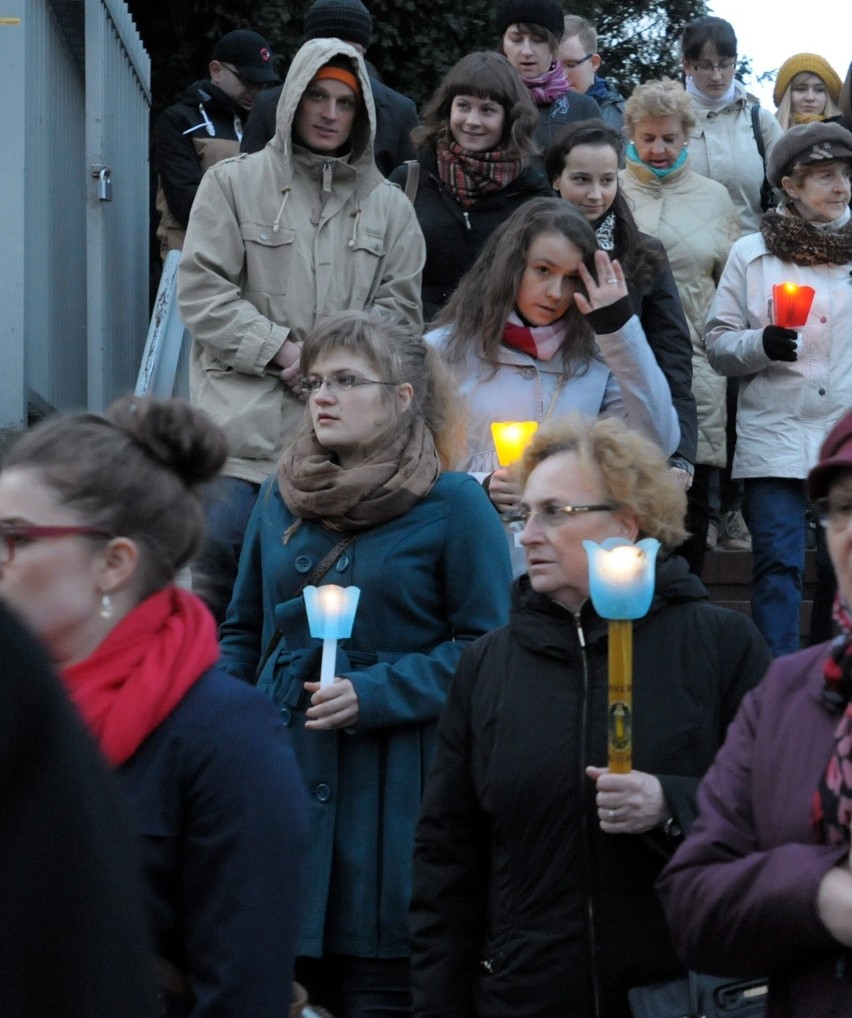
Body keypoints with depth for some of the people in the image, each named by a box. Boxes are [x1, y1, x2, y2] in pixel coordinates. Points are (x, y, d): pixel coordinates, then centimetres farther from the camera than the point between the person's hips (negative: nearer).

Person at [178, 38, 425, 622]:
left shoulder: (389, 207, 13)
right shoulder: (234, 183, 6)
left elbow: (400, 309, 8)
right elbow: (202, 292, -1)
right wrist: (283, 349, -10)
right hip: (245, 421, -2)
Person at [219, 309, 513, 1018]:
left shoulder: (453, 505, -5)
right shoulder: (280, 500, 12)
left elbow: (487, 645, -8)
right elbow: (243, 634, 20)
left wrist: (376, 694, -18)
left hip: (393, 791, -5)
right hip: (279, 776, 5)